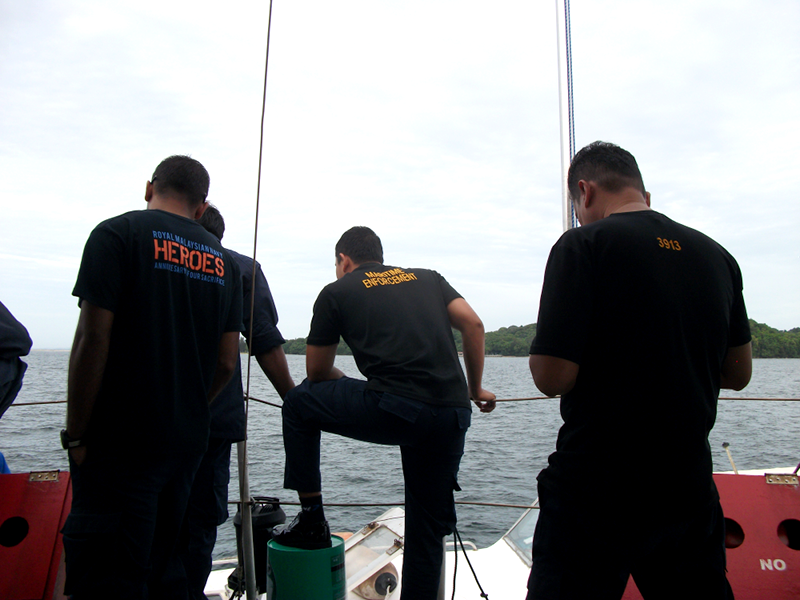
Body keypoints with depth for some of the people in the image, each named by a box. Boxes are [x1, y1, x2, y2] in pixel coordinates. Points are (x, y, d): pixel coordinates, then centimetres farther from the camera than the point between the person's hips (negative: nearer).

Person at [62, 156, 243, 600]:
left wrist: (75, 435, -6)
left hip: (119, 443, -5)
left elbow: (92, 342, -14)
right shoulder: (223, 261, 10)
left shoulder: (117, 234, -5)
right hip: (188, 442, 6)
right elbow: (226, 362, 8)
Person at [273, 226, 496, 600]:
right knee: (429, 525, 21)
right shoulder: (427, 278, 23)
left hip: (394, 410, -4)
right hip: (453, 415, 5)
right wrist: (475, 389, 22)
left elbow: (317, 372, 19)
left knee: (298, 403, 20)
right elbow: (473, 325, 13)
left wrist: (347, 386, 39)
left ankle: (312, 520, 24)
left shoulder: (336, 292, 14)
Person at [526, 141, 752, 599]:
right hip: (689, 488, 6)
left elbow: (552, 378, -19)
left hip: (595, 492, -6)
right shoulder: (717, 256, 6)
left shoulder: (584, 245, -14)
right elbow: (738, 373, 13)